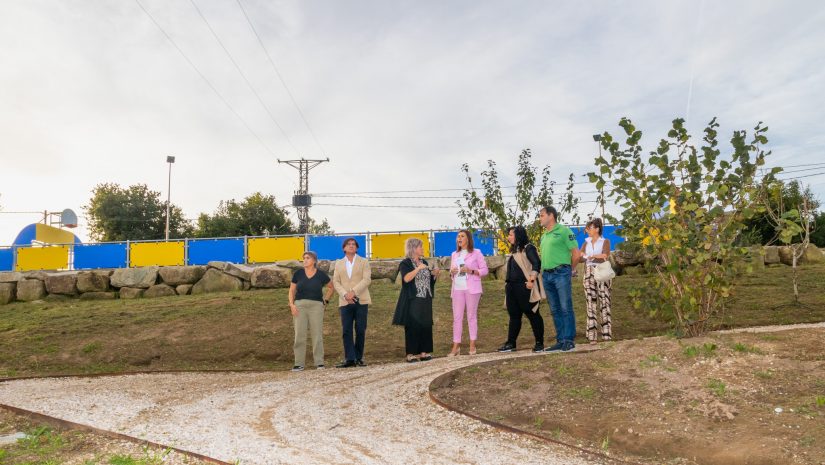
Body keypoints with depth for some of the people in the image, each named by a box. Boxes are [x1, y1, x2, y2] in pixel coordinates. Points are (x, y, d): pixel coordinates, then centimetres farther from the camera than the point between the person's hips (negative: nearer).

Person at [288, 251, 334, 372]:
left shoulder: (321, 275, 2)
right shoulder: (298, 274, 4)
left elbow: (331, 287, 16)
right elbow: (292, 290, 9)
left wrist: (325, 300, 7)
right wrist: (292, 305, -3)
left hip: (316, 306, -1)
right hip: (300, 306, 1)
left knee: (317, 334, 0)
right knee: (299, 335, -1)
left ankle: (319, 362, 8)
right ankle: (299, 364, 5)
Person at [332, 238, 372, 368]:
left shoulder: (364, 262, 10)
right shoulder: (339, 263, 16)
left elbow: (367, 279, -3)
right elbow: (336, 282, 7)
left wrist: (353, 292, -15)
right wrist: (345, 295, -11)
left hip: (360, 300, -1)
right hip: (345, 302, 1)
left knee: (360, 330, 0)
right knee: (346, 331, -4)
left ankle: (359, 358, 9)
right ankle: (349, 359, -2)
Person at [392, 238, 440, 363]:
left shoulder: (424, 262, 16)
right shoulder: (405, 263, -5)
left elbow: (429, 279, 21)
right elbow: (406, 278, -22)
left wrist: (435, 274, 3)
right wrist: (418, 269, -23)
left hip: (425, 301, 7)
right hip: (413, 301, -7)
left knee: (426, 326, 6)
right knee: (413, 327, -5)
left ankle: (423, 352, 15)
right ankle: (411, 354, 2)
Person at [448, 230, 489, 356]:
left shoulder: (476, 253, 0)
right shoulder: (454, 255, 15)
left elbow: (485, 270, -2)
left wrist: (471, 271, -16)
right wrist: (452, 273, -5)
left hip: (472, 288, -4)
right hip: (457, 289, 4)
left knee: (472, 316, 2)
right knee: (457, 317, 1)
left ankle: (472, 345, 10)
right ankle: (456, 346, 4)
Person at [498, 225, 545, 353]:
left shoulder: (528, 248, -7)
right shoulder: (514, 250, 20)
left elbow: (537, 264, -17)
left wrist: (532, 280, -24)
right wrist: (507, 283, 18)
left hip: (525, 288, -9)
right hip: (512, 288, 9)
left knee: (532, 314, -1)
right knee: (514, 315, 11)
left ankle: (539, 343, 8)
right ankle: (511, 343, 15)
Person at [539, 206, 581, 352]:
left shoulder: (563, 231, -5)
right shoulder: (544, 236, 17)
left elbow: (576, 254, -5)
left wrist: (568, 269, 5)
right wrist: (543, 271, 12)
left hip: (561, 274, -7)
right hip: (547, 275, 7)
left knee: (566, 308, -4)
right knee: (555, 310, 9)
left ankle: (569, 340, 2)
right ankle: (560, 340, 15)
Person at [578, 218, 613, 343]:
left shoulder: (605, 241, 5)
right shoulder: (586, 243, 16)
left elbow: (605, 257, -10)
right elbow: (579, 258, 5)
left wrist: (589, 256, -8)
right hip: (589, 275, 4)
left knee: (604, 302, -7)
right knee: (591, 304, 0)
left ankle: (607, 335, -6)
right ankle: (592, 336, 0)